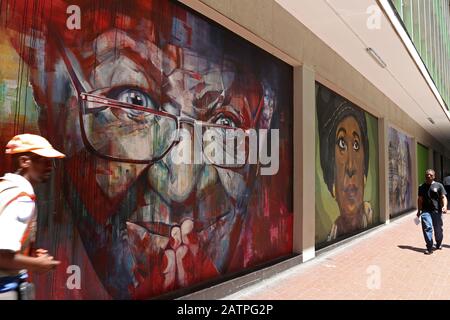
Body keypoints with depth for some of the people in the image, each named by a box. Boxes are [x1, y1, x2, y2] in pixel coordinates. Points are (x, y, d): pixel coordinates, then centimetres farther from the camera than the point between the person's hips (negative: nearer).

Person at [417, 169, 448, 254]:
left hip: (437, 211, -1)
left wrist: (445, 206, -21)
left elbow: (443, 197, -3)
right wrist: (419, 211, 17)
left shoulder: (439, 185, 4)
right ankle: (429, 247, -6)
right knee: (427, 228, -11)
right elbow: (420, 199, 17)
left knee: (438, 229, 10)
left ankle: (438, 244, 36)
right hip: (426, 211, 1)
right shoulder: (422, 187, 11)